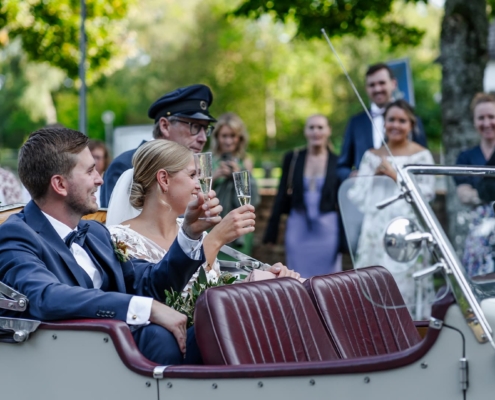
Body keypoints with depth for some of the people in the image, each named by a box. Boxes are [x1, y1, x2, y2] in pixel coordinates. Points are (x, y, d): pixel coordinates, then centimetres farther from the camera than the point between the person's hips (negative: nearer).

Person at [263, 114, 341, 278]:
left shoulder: (337, 162, 0)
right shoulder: (292, 158, 4)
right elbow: (282, 195, 6)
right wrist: (272, 230, 3)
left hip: (327, 229, -1)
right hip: (298, 228, 1)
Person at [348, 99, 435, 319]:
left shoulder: (421, 156, 5)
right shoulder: (371, 156, 15)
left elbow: (427, 193, -6)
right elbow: (357, 195, 11)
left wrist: (395, 175, -7)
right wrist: (374, 174, -3)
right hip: (376, 233, 3)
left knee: (406, 283, -9)